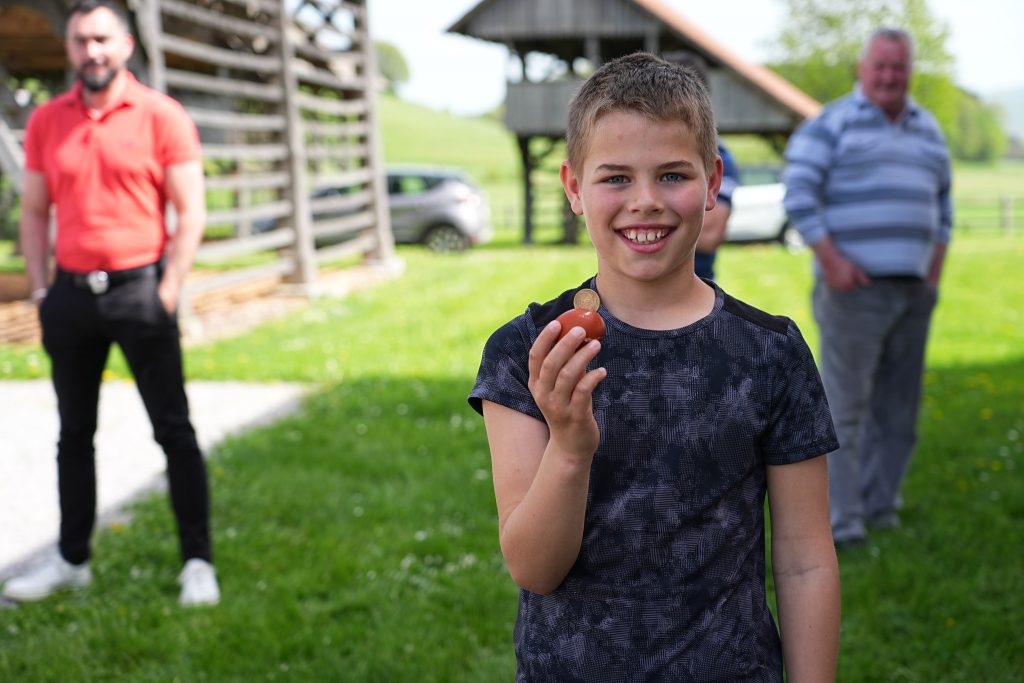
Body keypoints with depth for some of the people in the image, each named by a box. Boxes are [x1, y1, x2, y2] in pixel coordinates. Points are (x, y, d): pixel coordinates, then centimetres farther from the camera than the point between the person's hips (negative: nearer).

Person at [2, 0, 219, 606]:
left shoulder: (162, 117, -3)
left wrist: (167, 293, -11)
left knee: (174, 430, -1)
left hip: (138, 288, -4)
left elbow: (191, 213, -5)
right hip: (71, 293, 4)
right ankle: (72, 560, 24)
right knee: (74, 433, 13)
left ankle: (198, 562, 6)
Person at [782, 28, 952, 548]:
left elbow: (942, 202, 24)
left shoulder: (928, 130, 17)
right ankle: (842, 520, -3)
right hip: (855, 289, -6)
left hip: (913, 291, 6)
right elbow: (798, 193, -10)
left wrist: (936, 266, 11)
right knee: (845, 406, -7)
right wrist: (830, 260, -16)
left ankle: (880, 506, 20)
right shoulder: (832, 124, -2)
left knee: (898, 411, 9)